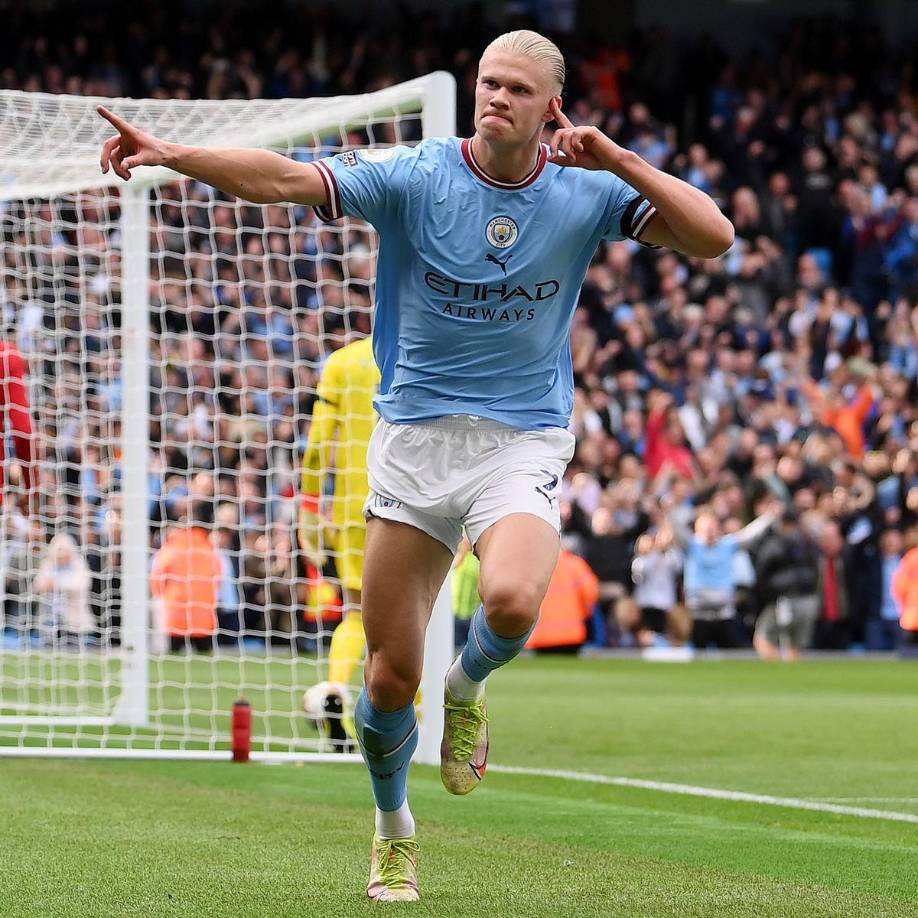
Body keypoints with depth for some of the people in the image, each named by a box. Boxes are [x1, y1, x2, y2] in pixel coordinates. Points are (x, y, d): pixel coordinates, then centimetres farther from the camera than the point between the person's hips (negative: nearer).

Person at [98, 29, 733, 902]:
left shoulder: (585, 192, -2)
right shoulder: (414, 176, -6)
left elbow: (714, 237, -8)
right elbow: (287, 179, -16)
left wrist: (622, 162, -18)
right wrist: (174, 154, -31)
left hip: (522, 444, 0)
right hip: (414, 439, 1)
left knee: (512, 602, -31)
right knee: (389, 674, 2)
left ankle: (468, 686, 6)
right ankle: (392, 829, 30)